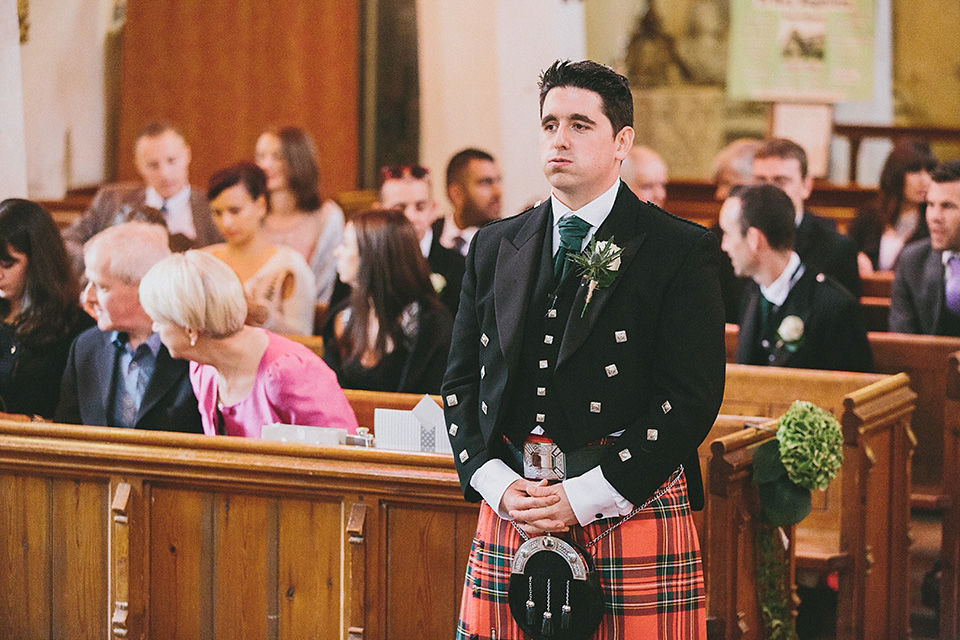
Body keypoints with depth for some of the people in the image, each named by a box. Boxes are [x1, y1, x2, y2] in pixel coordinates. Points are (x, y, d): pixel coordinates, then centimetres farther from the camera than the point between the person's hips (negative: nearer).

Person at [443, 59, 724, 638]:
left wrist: (584, 497, -14)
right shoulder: (495, 247, 13)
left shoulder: (681, 251, -2)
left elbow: (692, 398, -9)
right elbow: (461, 381, 13)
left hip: (629, 511, -4)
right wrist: (498, 484, -4)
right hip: (509, 513, 4)